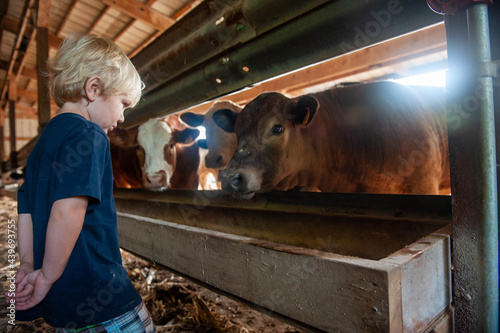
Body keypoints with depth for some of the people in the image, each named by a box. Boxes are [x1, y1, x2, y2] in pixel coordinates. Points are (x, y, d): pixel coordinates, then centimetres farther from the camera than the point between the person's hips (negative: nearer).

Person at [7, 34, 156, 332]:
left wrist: (28, 266, 13)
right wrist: (48, 275, -15)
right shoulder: (88, 135, -14)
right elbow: (68, 209, -25)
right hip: (98, 293, -9)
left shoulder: (44, 141, 14)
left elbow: (25, 211, 14)